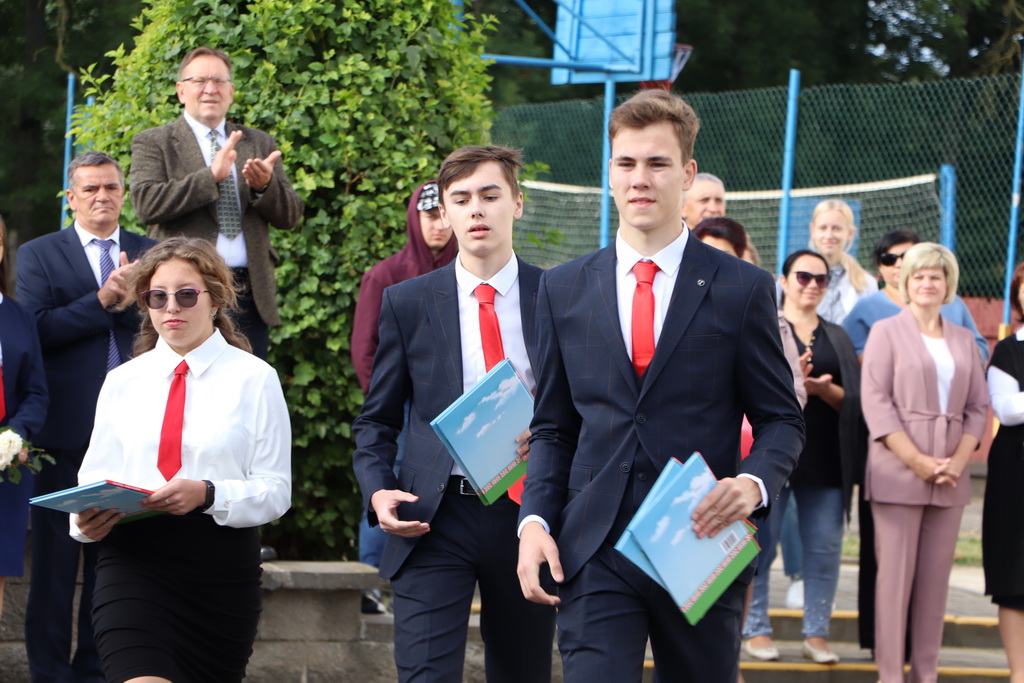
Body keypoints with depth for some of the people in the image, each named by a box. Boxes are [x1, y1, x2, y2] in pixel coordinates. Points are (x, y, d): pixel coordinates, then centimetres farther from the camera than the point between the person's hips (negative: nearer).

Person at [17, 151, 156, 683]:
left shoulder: (150, 255, 13)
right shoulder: (38, 255, 5)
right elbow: (35, 330, -8)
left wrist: (132, 297, -13)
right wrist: (102, 300, -14)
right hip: (67, 430, -2)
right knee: (55, 554, 0)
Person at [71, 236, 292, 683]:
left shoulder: (254, 379, 3)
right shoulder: (122, 382, 12)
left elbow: (275, 490, -2)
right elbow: (95, 475, 12)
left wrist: (208, 494, -20)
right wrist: (86, 519, -11)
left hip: (222, 565, 0)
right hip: (133, 559, 0)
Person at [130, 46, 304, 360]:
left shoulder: (260, 144, 17)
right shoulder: (154, 143, 6)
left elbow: (290, 216, 10)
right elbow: (146, 203, -11)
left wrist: (264, 186, -13)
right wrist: (210, 176, -19)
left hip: (250, 298, 4)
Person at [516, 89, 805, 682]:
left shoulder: (742, 289, 3)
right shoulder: (564, 289, 10)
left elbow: (782, 419, 5)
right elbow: (552, 427, 14)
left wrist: (755, 484, -16)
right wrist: (535, 521, -2)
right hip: (593, 554, 1)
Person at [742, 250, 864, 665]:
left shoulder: (837, 338, 17)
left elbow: (851, 398, 8)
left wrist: (823, 389, -12)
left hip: (825, 457, 4)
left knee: (825, 548, 2)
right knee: (761, 543, -1)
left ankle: (817, 634, 8)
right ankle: (756, 630, 7)